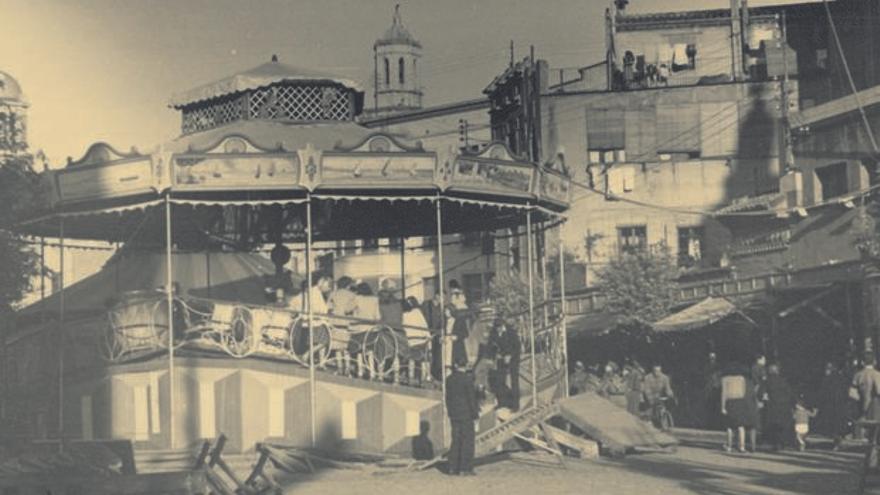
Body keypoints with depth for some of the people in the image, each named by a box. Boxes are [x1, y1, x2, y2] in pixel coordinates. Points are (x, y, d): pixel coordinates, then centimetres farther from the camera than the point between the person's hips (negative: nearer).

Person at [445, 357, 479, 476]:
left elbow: (448, 397, 9)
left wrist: (450, 413, 17)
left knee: (456, 440, 13)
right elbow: (471, 398, -13)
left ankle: (453, 467, 13)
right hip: (465, 413, -6)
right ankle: (465, 468, -1)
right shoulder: (467, 379, -13)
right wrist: (475, 414, -6)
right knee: (468, 440, 0)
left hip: (454, 413, 6)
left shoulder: (449, 379, 4)